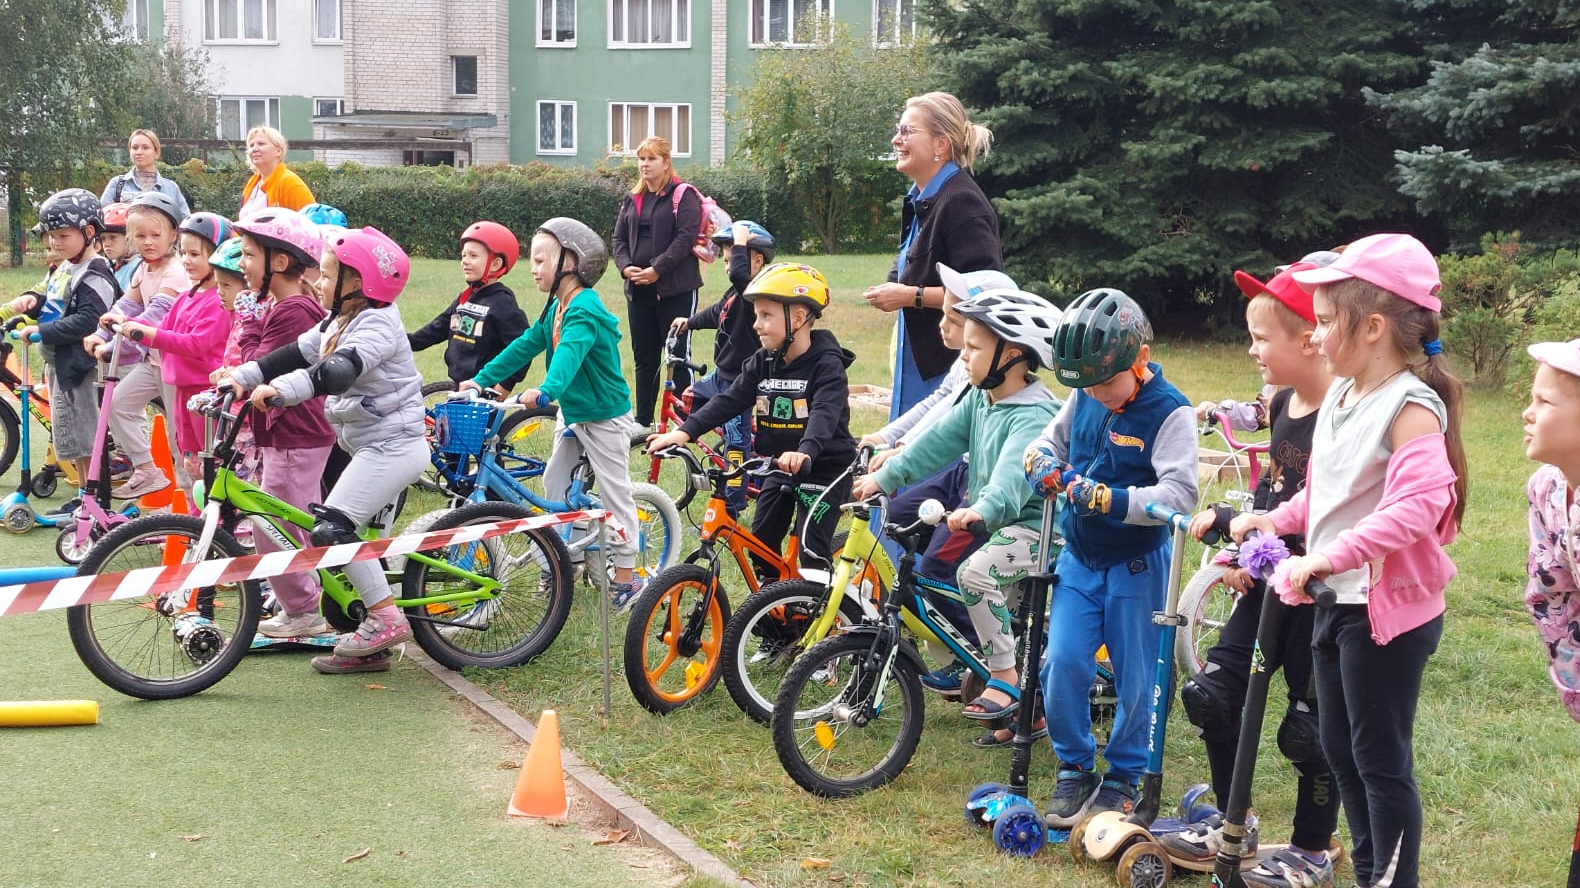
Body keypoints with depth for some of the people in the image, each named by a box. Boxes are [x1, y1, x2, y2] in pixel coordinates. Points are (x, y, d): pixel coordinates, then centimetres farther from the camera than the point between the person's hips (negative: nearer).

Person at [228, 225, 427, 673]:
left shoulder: (376, 323, -16)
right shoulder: (339, 323, 15)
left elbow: (341, 370, -34)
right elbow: (296, 354, 10)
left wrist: (283, 388, -46)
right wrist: (241, 377, -2)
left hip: (393, 445, -10)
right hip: (376, 445, 10)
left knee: (332, 527, -19)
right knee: (344, 532, 9)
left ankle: (387, 617, -12)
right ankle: (371, 649, 15)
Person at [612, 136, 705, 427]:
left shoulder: (683, 196, -4)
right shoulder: (632, 200, 16)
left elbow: (685, 237, -13)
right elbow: (619, 238, 13)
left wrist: (657, 270, -20)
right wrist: (626, 267, -7)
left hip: (676, 289, -6)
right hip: (638, 290, 6)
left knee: (678, 355, -3)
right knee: (644, 357, 10)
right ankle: (643, 422, 17)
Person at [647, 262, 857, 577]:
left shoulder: (826, 364, -18)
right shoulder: (762, 363, 1)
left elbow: (825, 413, -33)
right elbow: (729, 400, -6)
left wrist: (805, 451, -53)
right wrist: (685, 431, -20)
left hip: (824, 469, -7)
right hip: (780, 468, 7)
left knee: (813, 550, -10)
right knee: (761, 541, 11)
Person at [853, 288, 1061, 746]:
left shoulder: (1033, 416, -23)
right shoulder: (980, 398, 5)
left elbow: (1014, 472, -39)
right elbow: (939, 440, 4)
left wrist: (982, 511, -57)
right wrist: (886, 475, -5)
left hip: (1035, 524, -10)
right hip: (994, 521, 10)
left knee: (975, 572, -31)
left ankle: (1005, 679, -17)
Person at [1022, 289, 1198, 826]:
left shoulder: (1169, 413, -19)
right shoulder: (1083, 400, -2)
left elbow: (1180, 492, -28)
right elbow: (1051, 439, 15)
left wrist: (1112, 500, -37)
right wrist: (1041, 461, -10)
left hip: (1137, 564, -4)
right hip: (1080, 559, 4)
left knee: (1136, 679, 6)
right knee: (1062, 664, -4)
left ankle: (1123, 777, 24)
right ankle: (1074, 768, 15)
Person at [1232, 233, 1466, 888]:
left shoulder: (1410, 407, -19)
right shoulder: (1339, 395, 8)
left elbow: (1419, 503, -35)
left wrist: (1334, 554, -40)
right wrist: (1277, 520, 10)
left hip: (1388, 606, -9)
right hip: (1336, 600, 9)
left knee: (1381, 759, 0)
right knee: (1340, 750, 18)